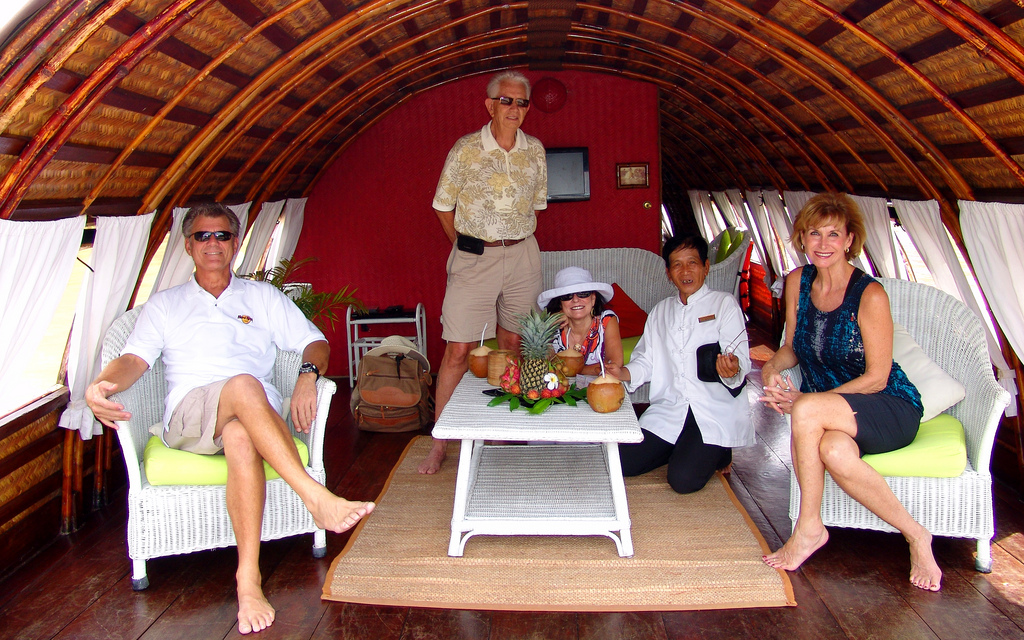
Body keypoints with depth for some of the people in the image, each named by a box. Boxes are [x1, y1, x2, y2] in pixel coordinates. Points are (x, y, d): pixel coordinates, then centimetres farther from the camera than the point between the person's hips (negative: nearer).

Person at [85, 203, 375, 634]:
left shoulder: (262, 297, 24)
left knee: (241, 438, -39)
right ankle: (318, 499, -48)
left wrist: (308, 374, -7)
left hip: (253, 413, 1)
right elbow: (133, 359, 11)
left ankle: (248, 580, -40)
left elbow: (316, 342, 17)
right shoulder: (164, 305, 25)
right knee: (244, 385, -37)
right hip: (188, 413, 0)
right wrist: (99, 386, -12)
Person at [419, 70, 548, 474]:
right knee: (458, 350, -5)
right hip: (473, 258, -3)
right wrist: (468, 248, 7)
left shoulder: (535, 151, 5)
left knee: (512, 345, 11)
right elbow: (443, 206, 4)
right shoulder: (465, 149, -5)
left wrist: (514, 240, 12)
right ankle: (439, 443, 4)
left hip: (522, 256, 3)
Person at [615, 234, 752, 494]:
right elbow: (645, 361, 14)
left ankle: (717, 453, 12)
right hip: (668, 411, 5)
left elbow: (740, 357, -9)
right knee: (623, 462, -9)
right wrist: (622, 373, -7)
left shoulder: (724, 304, 1)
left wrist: (732, 370, -33)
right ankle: (680, 450, 16)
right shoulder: (660, 311, 18)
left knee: (683, 479, -21)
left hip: (714, 412, -5)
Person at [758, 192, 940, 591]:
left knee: (807, 410, -35)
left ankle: (809, 528, -17)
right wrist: (771, 369, -10)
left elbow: (876, 377, -14)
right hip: (831, 412, 4)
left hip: (890, 409, -4)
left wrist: (802, 402, -20)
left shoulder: (870, 295, -16)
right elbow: (792, 348, 13)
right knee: (834, 450, -35)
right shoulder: (798, 282, 2)